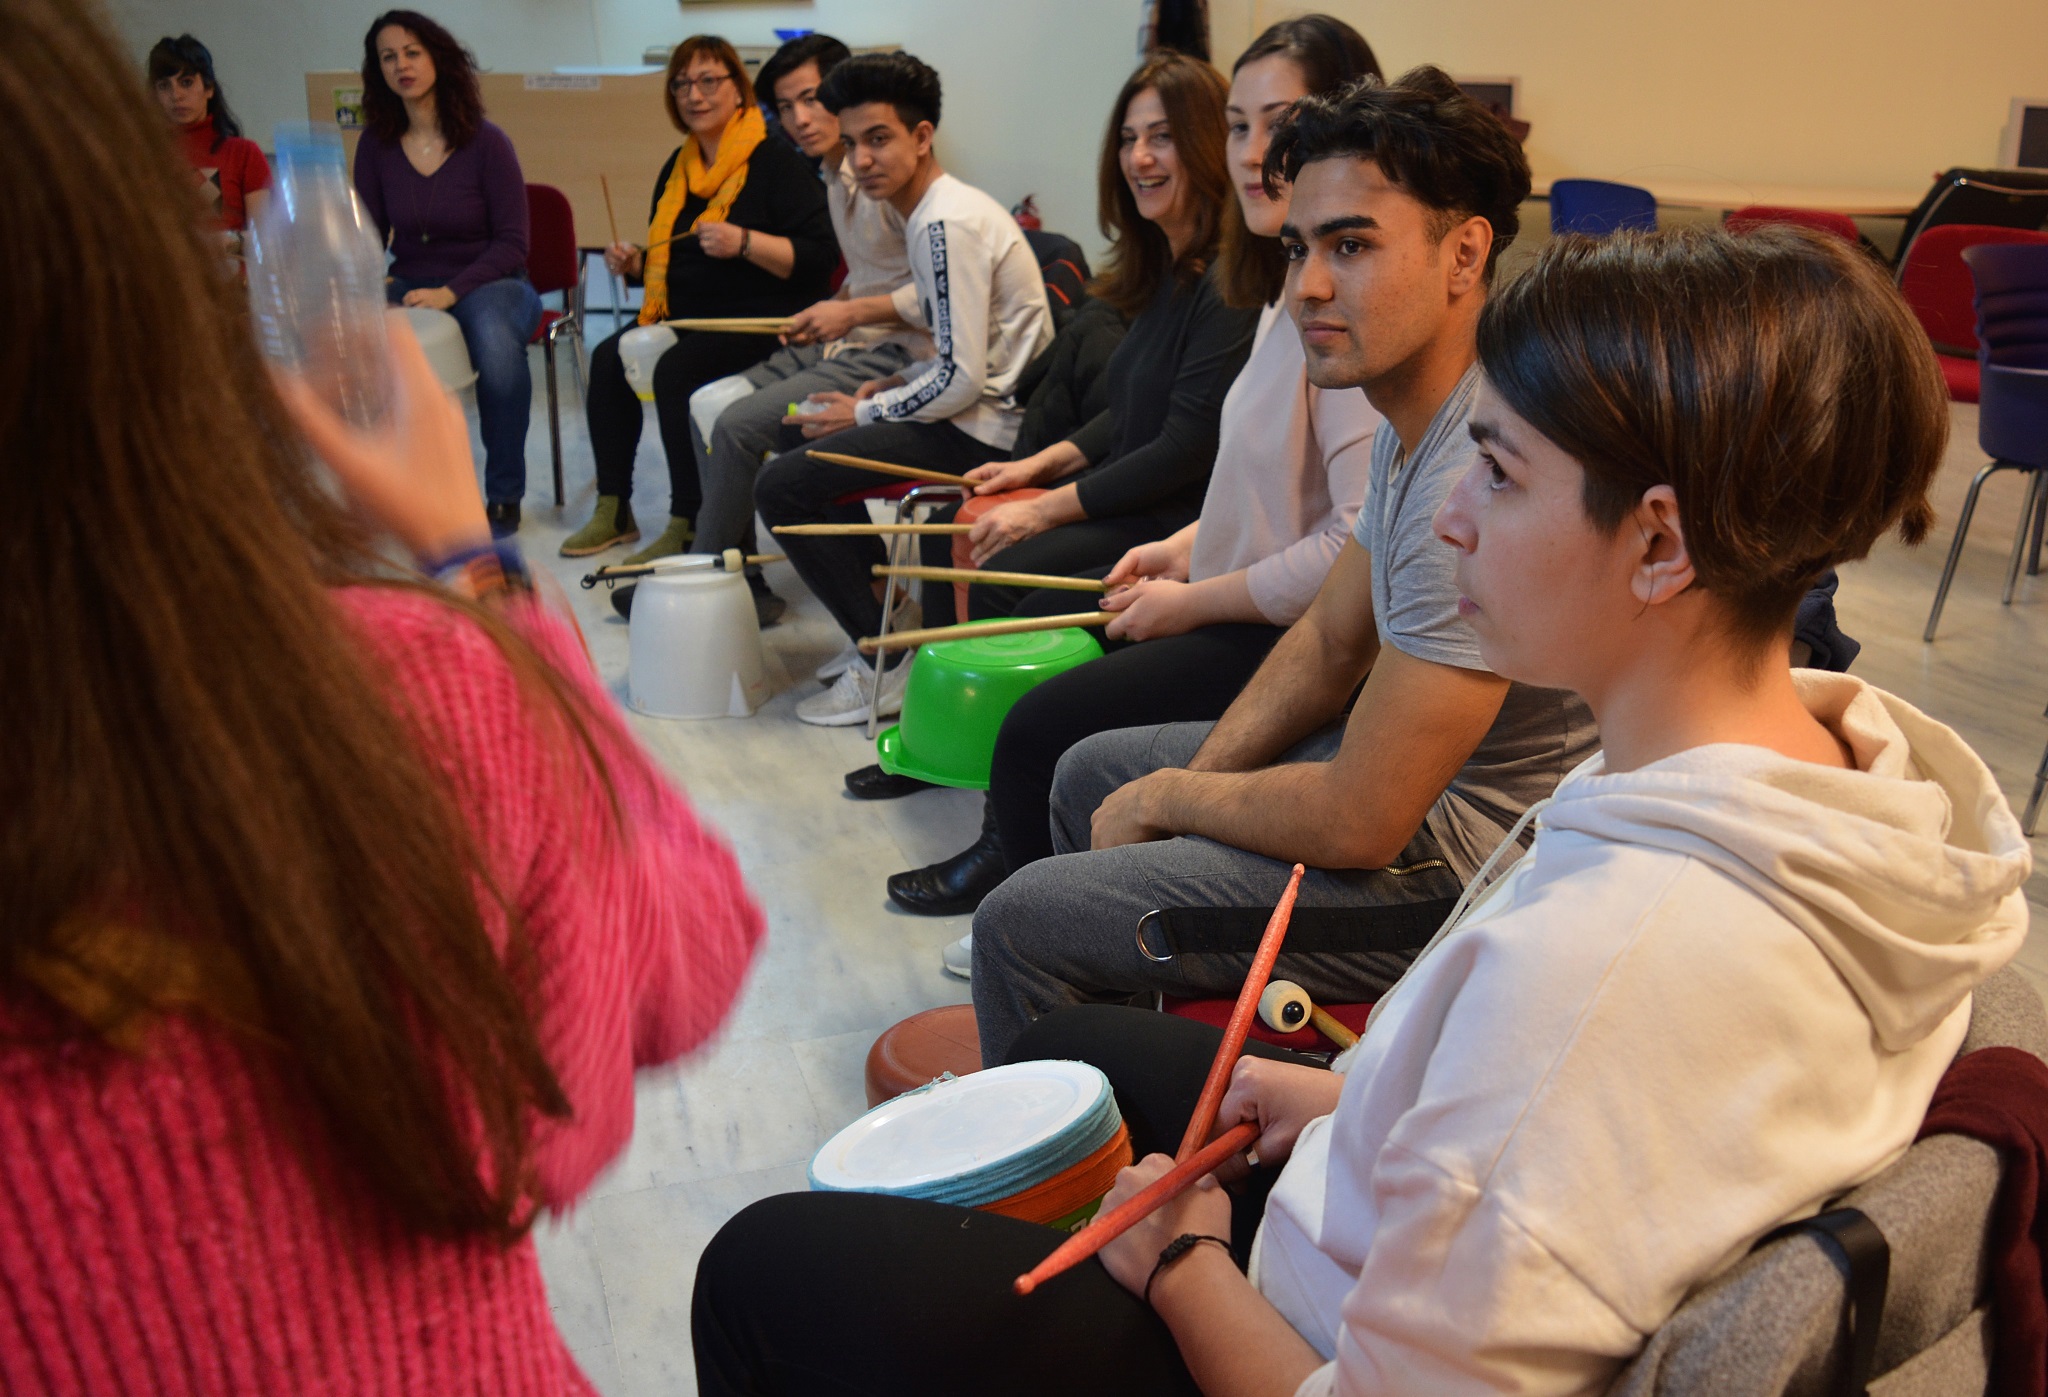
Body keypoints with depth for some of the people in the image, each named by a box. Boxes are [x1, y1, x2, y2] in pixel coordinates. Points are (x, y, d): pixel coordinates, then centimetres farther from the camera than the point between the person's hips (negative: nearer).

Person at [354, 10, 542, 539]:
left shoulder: (486, 141, -7)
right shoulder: (377, 144, 3)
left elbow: (511, 243, -8)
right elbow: (369, 236, 7)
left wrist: (450, 292, -21)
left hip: (488, 282, -3)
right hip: (410, 284, 3)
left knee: (498, 352, -39)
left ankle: (505, 496, -16)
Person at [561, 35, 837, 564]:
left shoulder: (775, 161, -8)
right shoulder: (679, 165, 15)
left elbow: (820, 257, -17)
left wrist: (744, 242, -27)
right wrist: (634, 262, 4)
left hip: (761, 320, -8)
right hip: (686, 316, 8)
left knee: (676, 369, -30)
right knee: (608, 358, -13)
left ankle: (688, 525, -20)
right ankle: (613, 510, -2)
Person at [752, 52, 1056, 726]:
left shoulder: (945, 225, -18)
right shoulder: (945, 209, 14)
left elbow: (962, 379, -22)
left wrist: (865, 413, -10)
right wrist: (893, 383, 9)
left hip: (983, 431, -11)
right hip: (986, 411, 11)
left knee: (781, 486, -12)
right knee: (815, 441, 25)